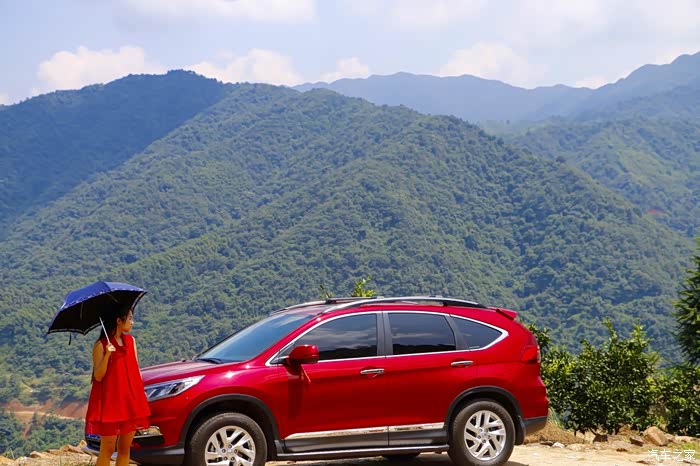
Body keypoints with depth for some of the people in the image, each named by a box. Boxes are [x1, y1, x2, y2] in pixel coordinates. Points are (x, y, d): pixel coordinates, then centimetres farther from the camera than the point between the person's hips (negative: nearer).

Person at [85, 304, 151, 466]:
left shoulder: (130, 341, 10)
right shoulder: (101, 345, -7)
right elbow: (98, 376, -12)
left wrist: (141, 391, 9)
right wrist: (107, 355, -25)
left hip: (130, 400, 6)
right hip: (110, 400, -6)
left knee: (125, 448, 8)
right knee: (107, 449, -5)